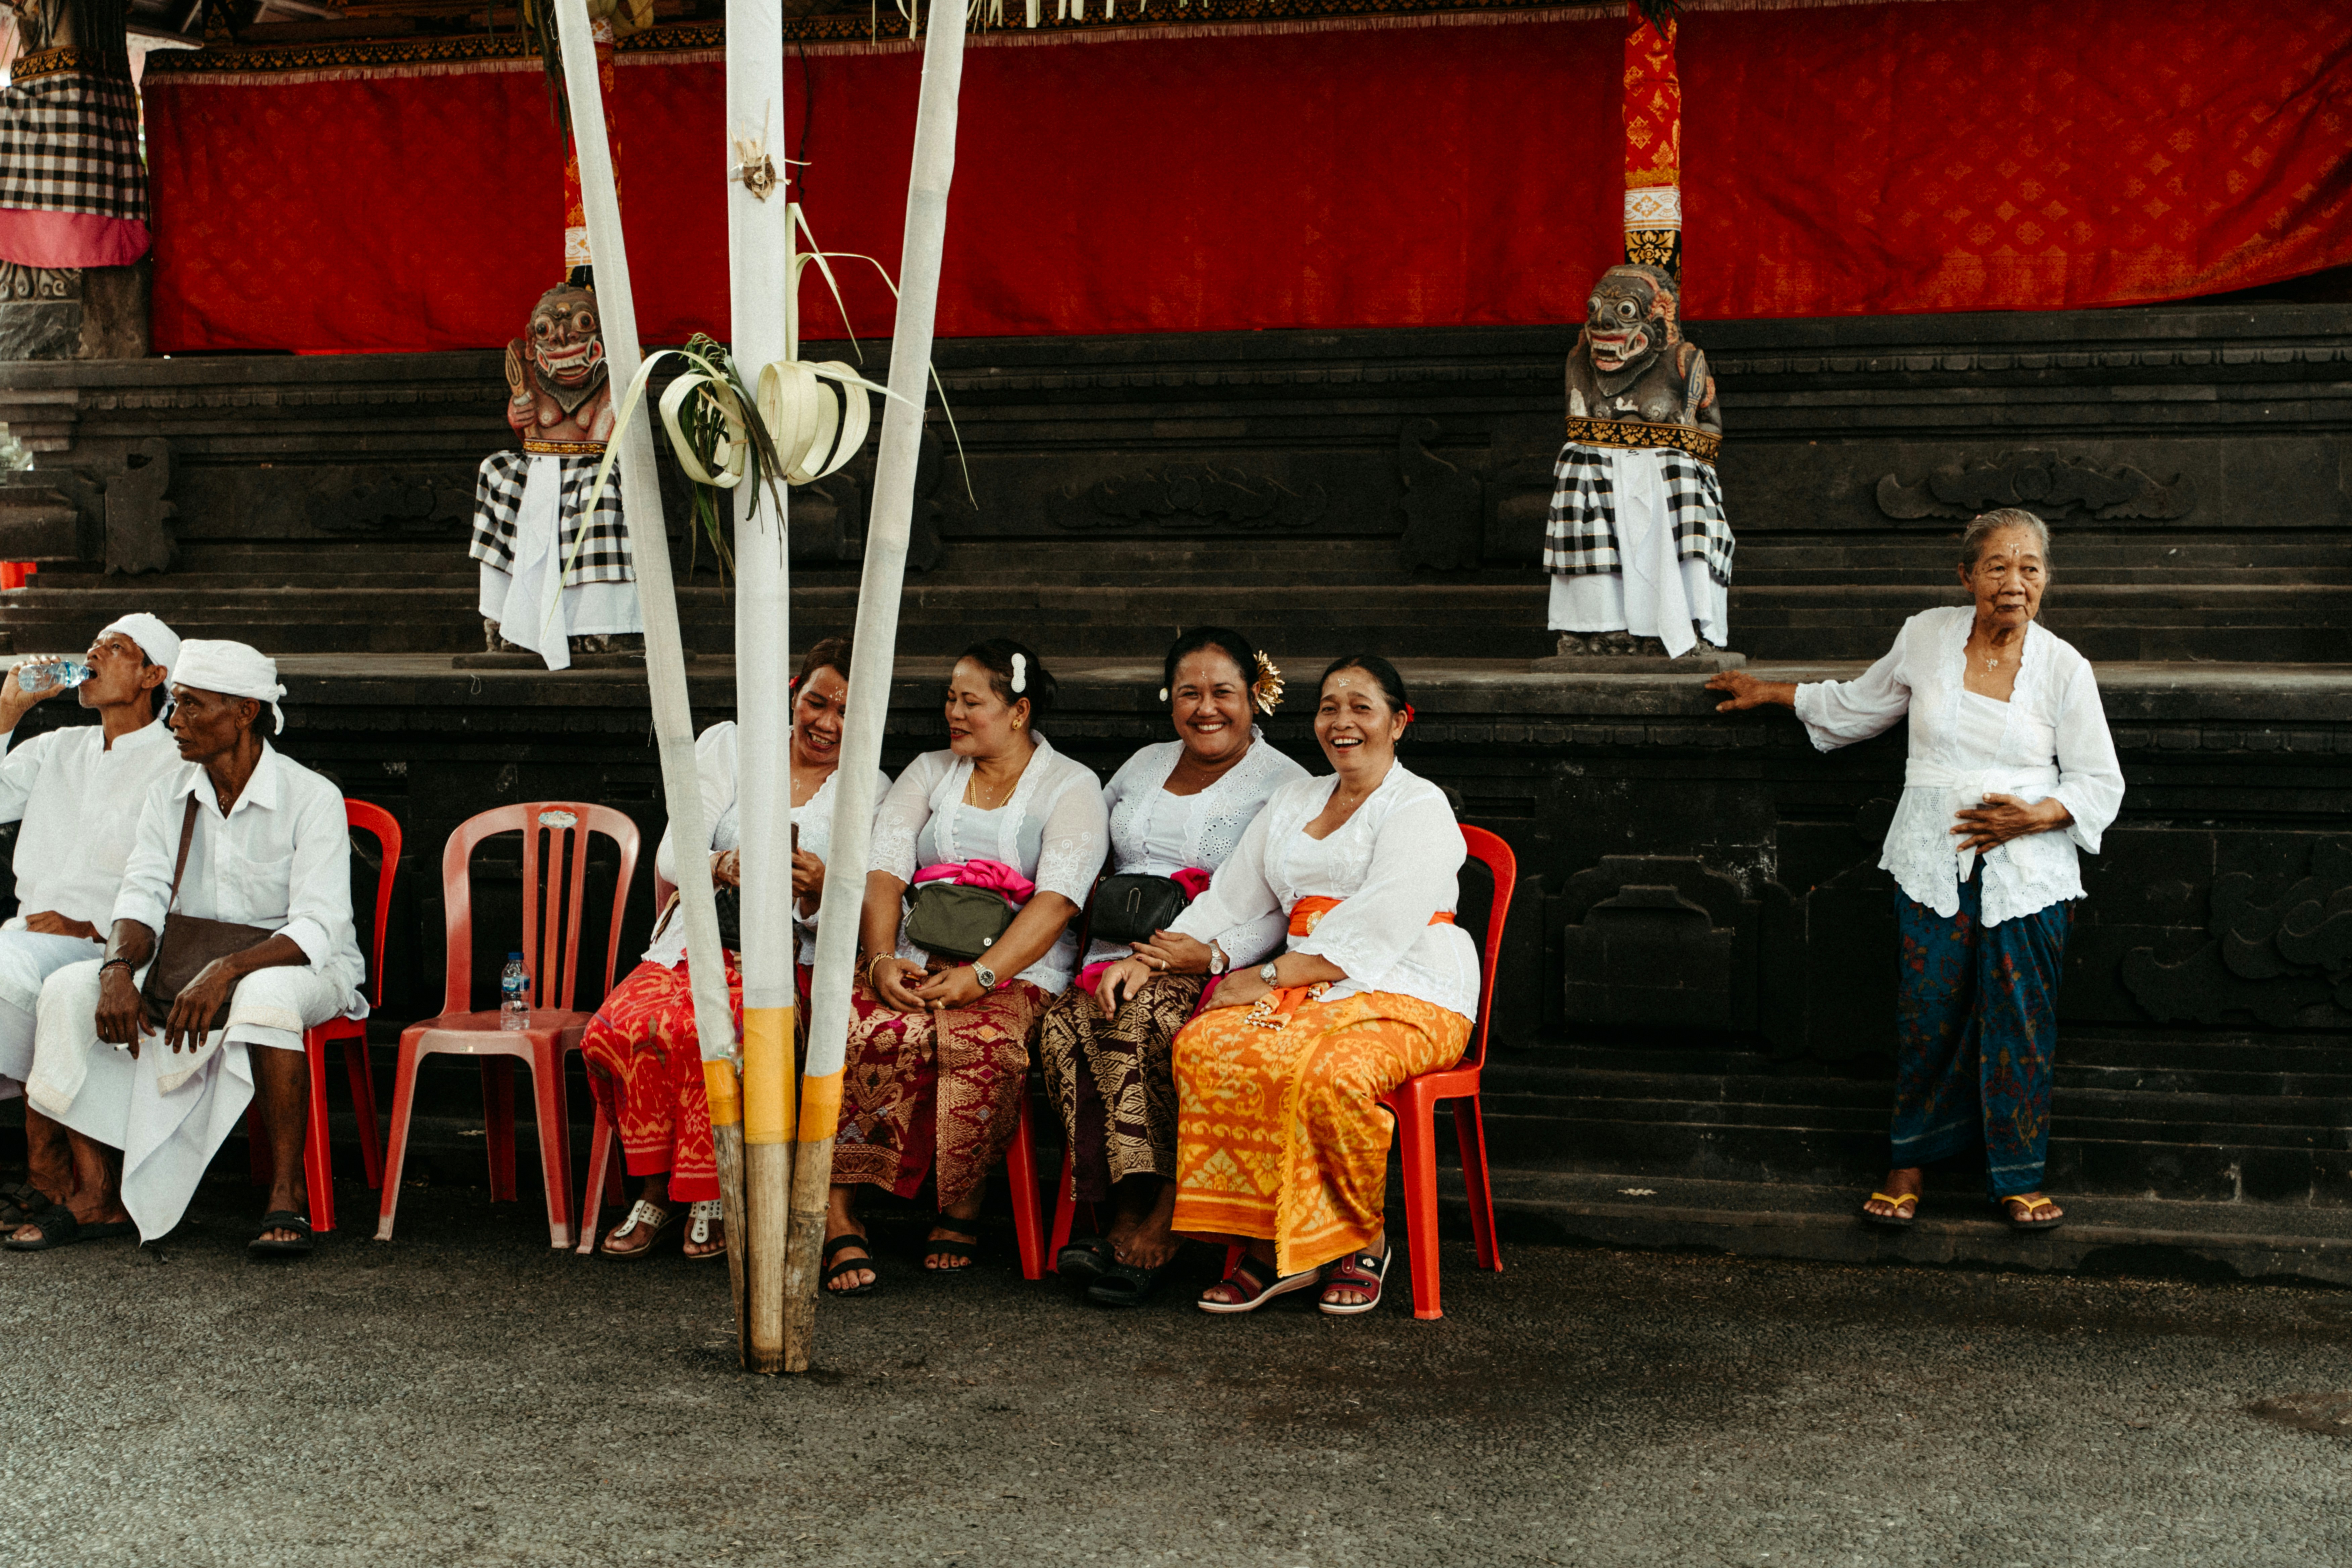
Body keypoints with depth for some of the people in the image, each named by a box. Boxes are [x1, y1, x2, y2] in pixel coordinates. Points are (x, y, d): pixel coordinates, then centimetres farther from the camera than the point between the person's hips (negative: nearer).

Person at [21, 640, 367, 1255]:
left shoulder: (312, 798, -13)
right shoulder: (170, 798, 5)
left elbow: (316, 931, -22)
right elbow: (142, 899, -2)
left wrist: (226, 971, -37)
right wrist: (119, 968, -25)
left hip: (302, 969, -5)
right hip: (188, 970, 6)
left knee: (264, 994, -41)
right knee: (69, 988, -17)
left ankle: (287, 1195, -34)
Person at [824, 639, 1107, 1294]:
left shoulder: (1071, 787, 5)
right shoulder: (928, 773, 20)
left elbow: (1057, 902, -9)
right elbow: (884, 870, 7)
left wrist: (980, 976, -22)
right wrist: (881, 961, -12)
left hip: (1018, 970, -3)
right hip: (917, 961, 3)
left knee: (986, 1042, -36)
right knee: (870, 1033, -31)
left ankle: (962, 1212, -15)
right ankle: (840, 1219, -25)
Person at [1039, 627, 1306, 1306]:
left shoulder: (1285, 785, 4)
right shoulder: (1145, 766, 23)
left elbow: (1285, 912, -7)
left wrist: (1207, 955, -24)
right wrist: (1123, 955, 8)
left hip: (1221, 971, -5)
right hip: (1123, 960, 5)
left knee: (1144, 1014, -36)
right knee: (1065, 1023, -28)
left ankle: (1151, 1221, -33)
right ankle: (1134, 1217, -31)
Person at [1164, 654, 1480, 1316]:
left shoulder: (1419, 807, 1)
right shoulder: (1293, 802, 24)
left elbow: (1375, 933, -12)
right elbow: (1228, 901, 19)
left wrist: (1270, 976, -16)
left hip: (1409, 995, -6)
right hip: (1309, 989, 6)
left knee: (1330, 1073, -38)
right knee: (1203, 1046, -25)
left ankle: (1364, 1243, -12)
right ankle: (1267, 1246, -20)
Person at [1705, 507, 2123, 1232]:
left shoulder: (2064, 668, -1)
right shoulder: (1927, 636, 4)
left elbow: (2100, 782, 3)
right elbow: (1857, 705, 21)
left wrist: (2037, 816, -13)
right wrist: (1768, 692, 25)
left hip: (2028, 871, -1)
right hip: (1934, 865, 1)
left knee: (2020, 1024, 1)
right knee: (1928, 1015, 0)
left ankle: (2018, 1178, 15)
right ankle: (1910, 1164, 16)